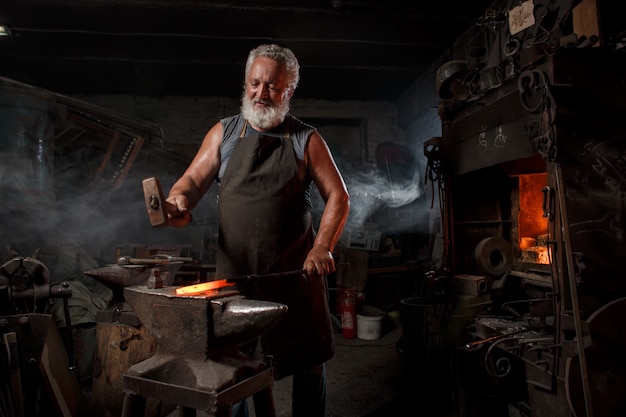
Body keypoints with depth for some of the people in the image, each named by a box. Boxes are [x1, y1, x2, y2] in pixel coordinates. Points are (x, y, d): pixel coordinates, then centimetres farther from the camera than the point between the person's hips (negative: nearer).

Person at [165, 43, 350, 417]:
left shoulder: (307, 140, 3)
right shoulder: (224, 133, 9)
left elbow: (338, 197, 1)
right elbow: (194, 179, 5)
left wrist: (322, 246, -12)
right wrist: (178, 199, -18)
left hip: (296, 271, -1)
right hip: (235, 270, 1)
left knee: (308, 362, 10)